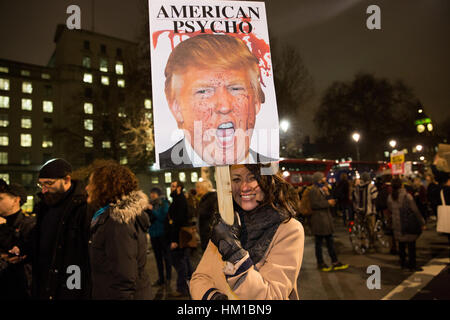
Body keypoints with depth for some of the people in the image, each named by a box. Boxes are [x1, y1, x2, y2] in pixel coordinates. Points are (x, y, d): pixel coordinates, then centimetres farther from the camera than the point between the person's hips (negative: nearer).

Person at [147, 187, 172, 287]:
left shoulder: (164, 204, -7)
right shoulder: (151, 204, 8)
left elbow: (164, 217, -18)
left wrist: (152, 210, -17)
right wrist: (146, 210, -8)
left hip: (163, 233, -6)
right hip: (153, 234, 6)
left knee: (166, 255, 4)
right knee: (158, 257, 13)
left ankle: (168, 278, 14)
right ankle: (161, 278, 23)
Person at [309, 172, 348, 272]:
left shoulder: (322, 189, 16)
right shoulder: (314, 190, -14)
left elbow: (329, 200, 14)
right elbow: (314, 204, -22)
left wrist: (327, 193, -3)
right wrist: (327, 203, -15)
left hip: (326, 218, 9)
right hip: (318, 219, -9)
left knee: (330, 242, 13)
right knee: (319, 242, 3)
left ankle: (335, 262, 21)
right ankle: (320, 264, 13)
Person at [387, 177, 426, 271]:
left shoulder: (390, 197, -1)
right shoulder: (407, 196, -17)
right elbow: (415, 210, -13)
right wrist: (422, 222, -5)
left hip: (397, 225, 5)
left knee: (401, 244, 15)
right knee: (411, 244, 5)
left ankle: (403, 263, 24)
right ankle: (412, 265, 10)